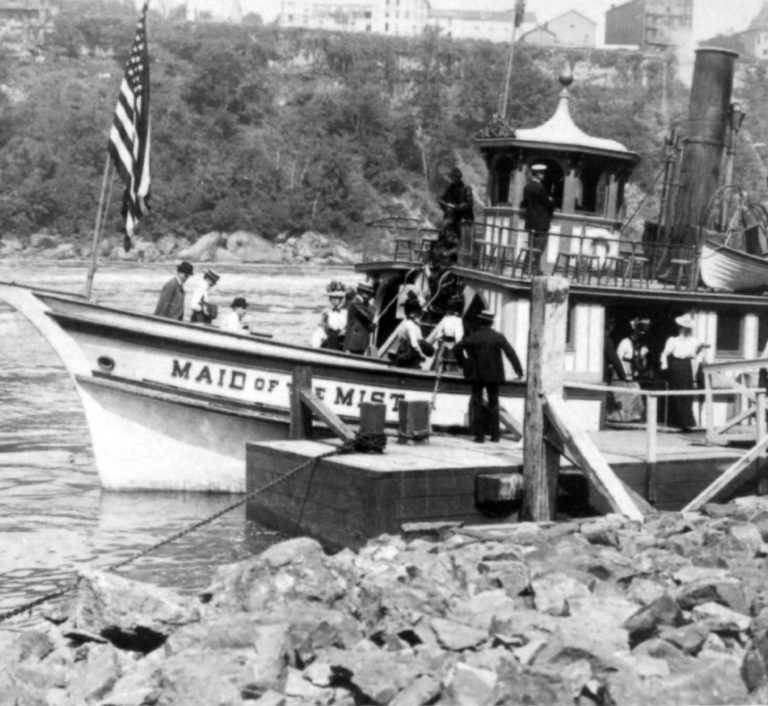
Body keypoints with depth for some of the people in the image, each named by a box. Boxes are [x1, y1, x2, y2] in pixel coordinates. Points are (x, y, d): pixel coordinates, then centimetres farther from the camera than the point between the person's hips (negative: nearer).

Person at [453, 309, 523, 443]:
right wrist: (518, 369, -9)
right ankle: (495, 434, 14)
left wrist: (464, 363, 2)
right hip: (494, 375, 2)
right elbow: (511, 353, -10)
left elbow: (457, 348, -9)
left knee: (476, 404, 7)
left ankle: (479, 435, 0)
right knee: (493, 403, 16)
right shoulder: (499, 337, -4)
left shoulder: (473, 337, -7)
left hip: (477, 374, -2)